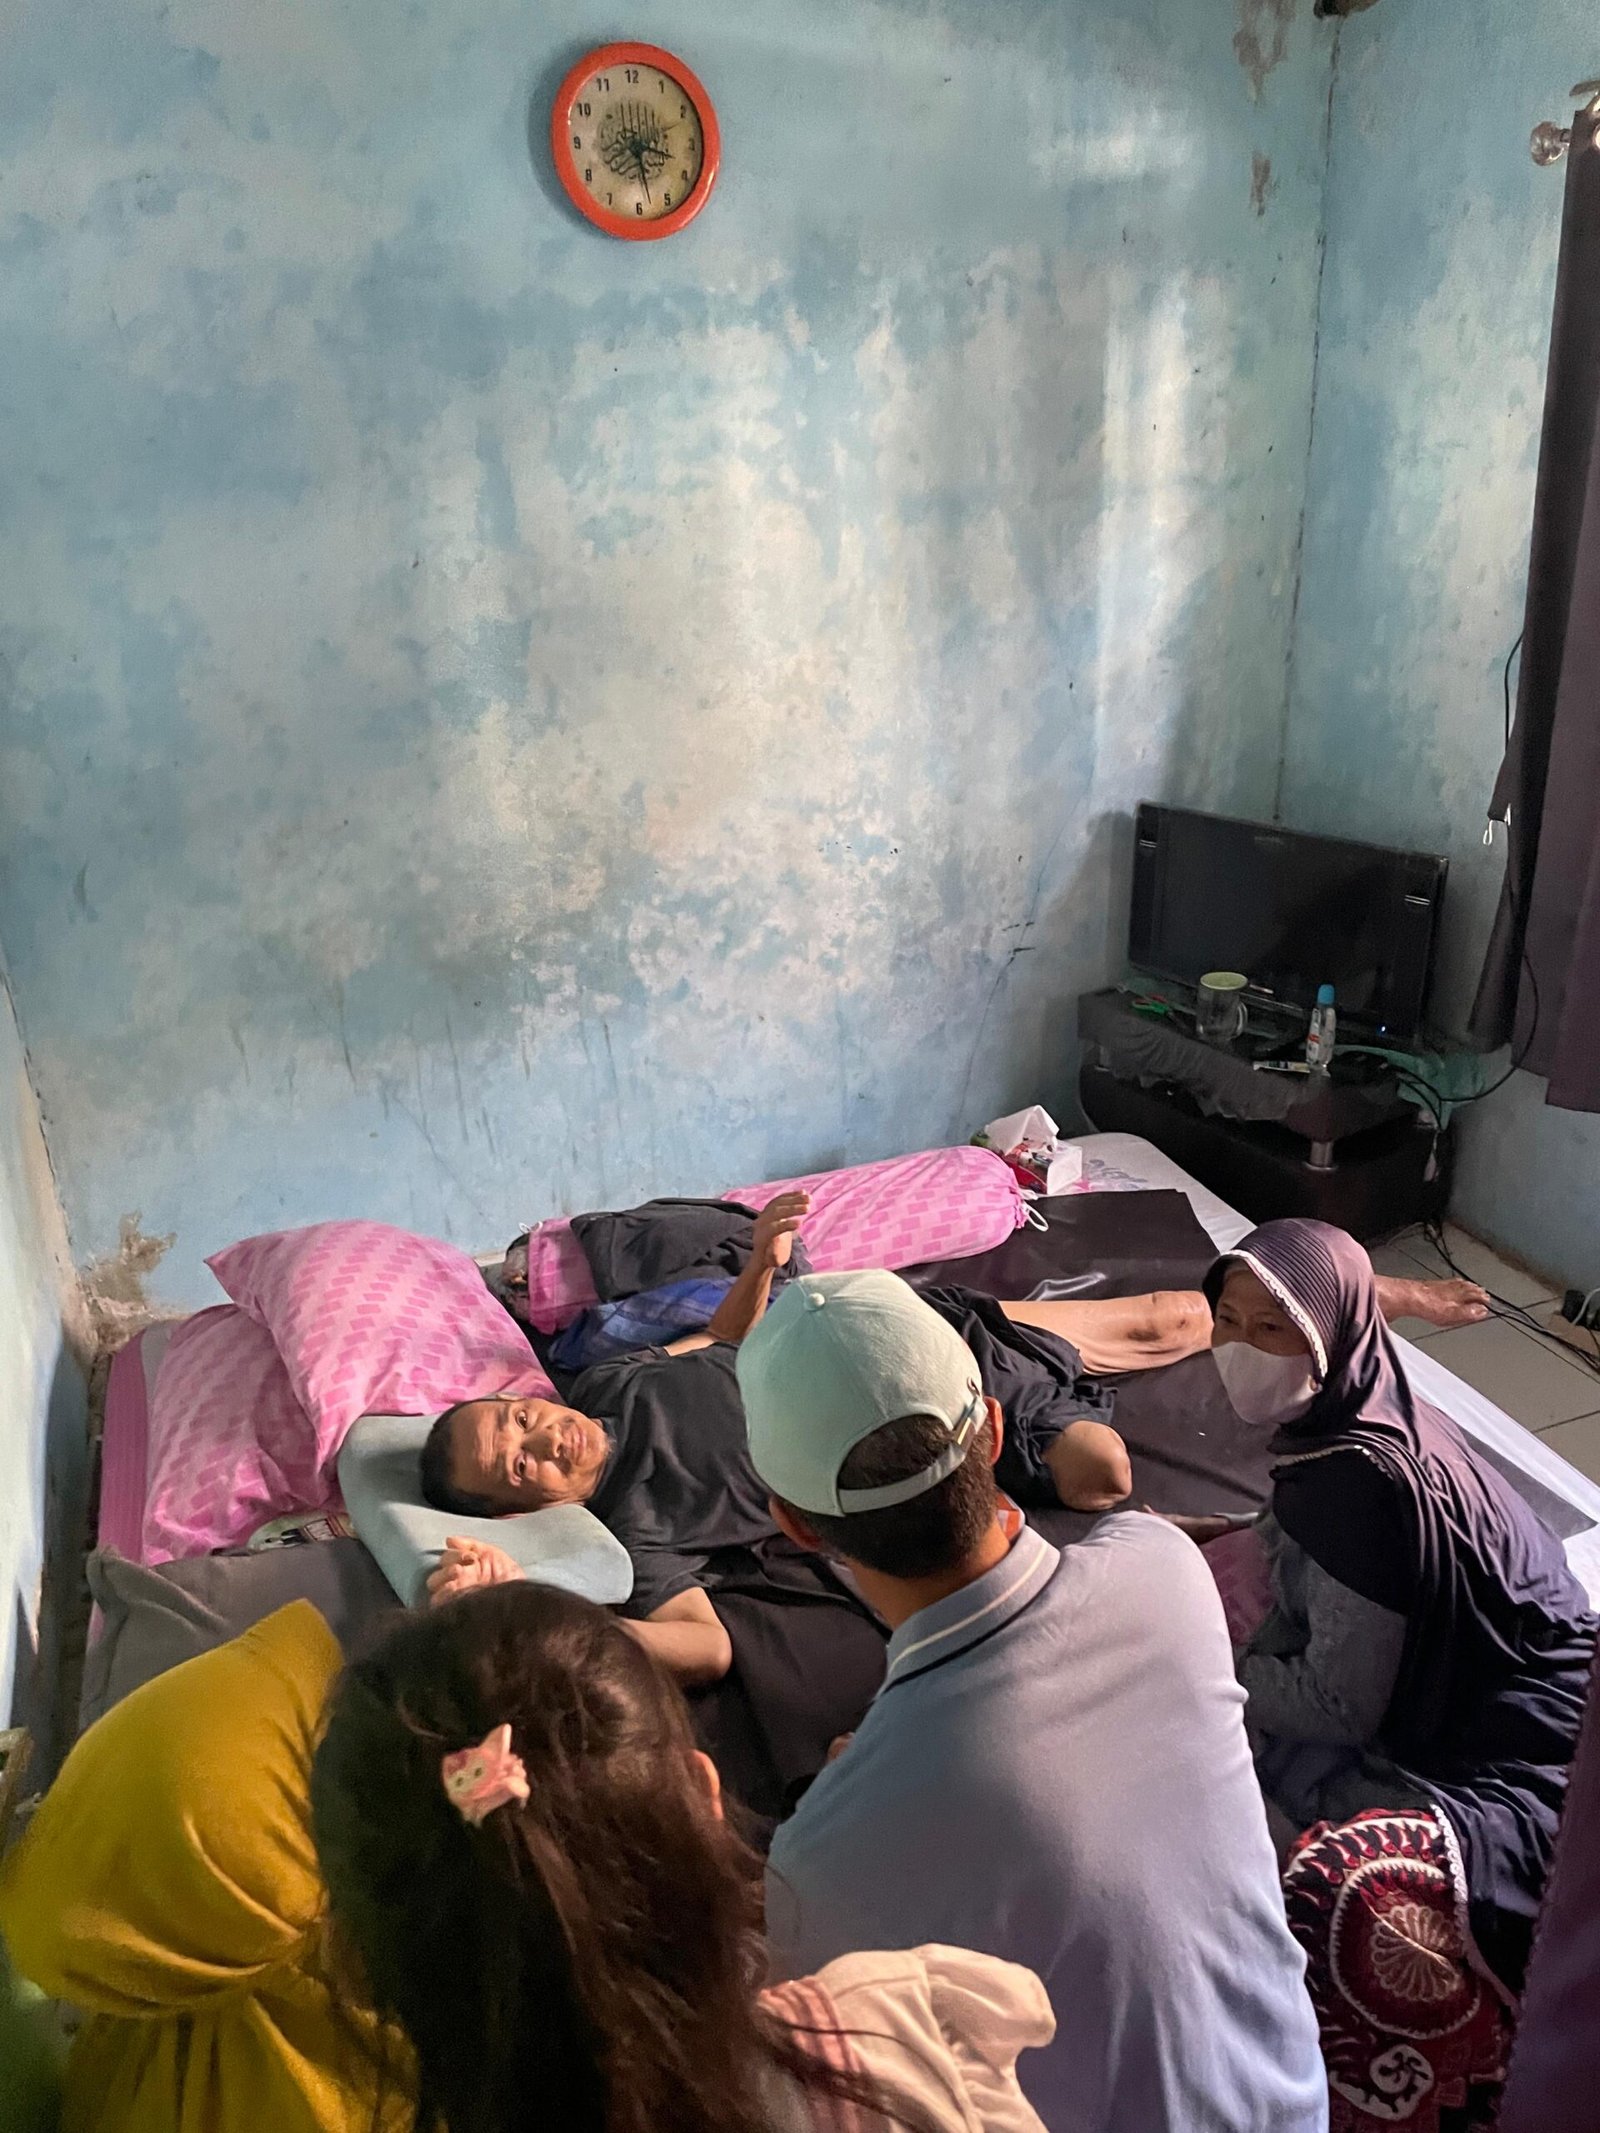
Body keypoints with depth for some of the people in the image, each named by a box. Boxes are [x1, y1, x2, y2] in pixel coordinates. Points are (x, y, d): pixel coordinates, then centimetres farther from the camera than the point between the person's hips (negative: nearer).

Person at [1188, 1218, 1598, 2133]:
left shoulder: (1366, 1481, -29)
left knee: (1339, 1892, -28)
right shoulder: (1331, 1427, -1)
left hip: (1522, 1748, -10)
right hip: (1443, 1689, 10)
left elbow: (1339, 1707, -22)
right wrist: (1236, 1670, -4)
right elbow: (1301, 1608, 10)